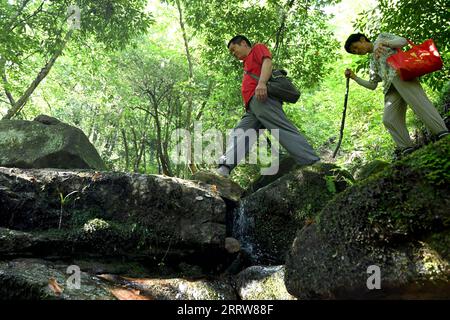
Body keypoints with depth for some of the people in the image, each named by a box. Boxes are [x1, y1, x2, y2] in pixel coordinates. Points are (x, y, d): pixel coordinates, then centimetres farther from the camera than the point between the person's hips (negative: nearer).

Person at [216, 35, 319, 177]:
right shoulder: (248, 64, 40)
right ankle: (224, 168, -23)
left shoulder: (258, 48, 17)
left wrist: (262, 82, -25)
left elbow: (267, 62, -5)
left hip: (262, 97, -9)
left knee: (284, 130, -19)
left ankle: (314, 164, -26)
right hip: (252, 108, 9)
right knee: (239, 133, -8)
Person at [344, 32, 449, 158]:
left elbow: (403, 41, 8)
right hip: (390, 87, 6)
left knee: (419, 102, -23)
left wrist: (384, 43, -5)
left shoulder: (381, 37, 22)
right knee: (389, 119, -11)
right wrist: (354, 77, 23)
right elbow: (372, 85, 31)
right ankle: (407, 148, -11)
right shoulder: (372, 61, 35)